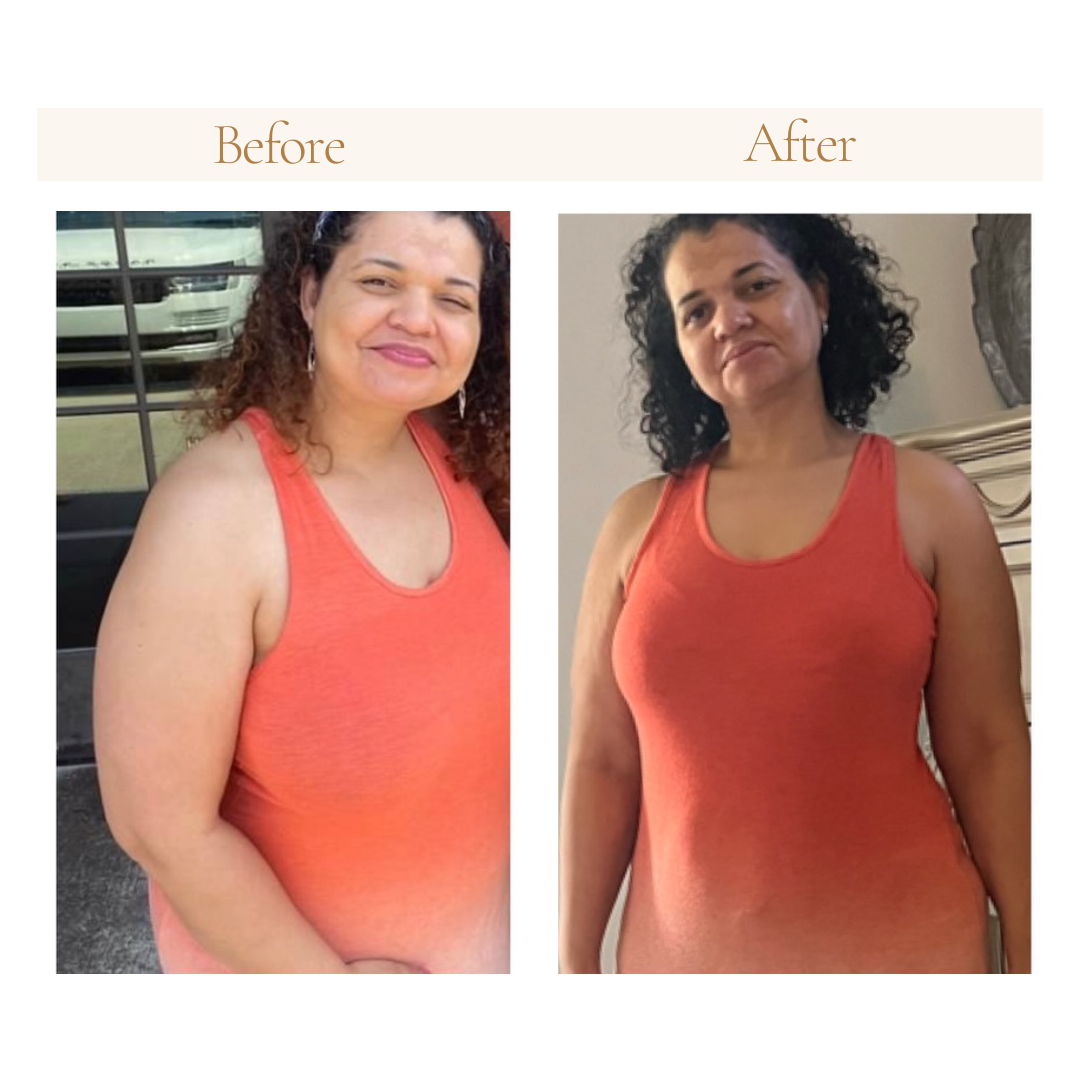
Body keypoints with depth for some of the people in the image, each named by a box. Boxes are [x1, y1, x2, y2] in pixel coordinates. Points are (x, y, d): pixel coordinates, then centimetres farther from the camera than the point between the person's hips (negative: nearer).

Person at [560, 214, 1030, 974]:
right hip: (681, 947, 1)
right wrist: (575, 961, -1)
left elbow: (988, 750, -4)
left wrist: (1027, 953, -3)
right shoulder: (638, 521, -2)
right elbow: (602, 764, -1)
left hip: (901, 940, -1)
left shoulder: (928, 499, -5)